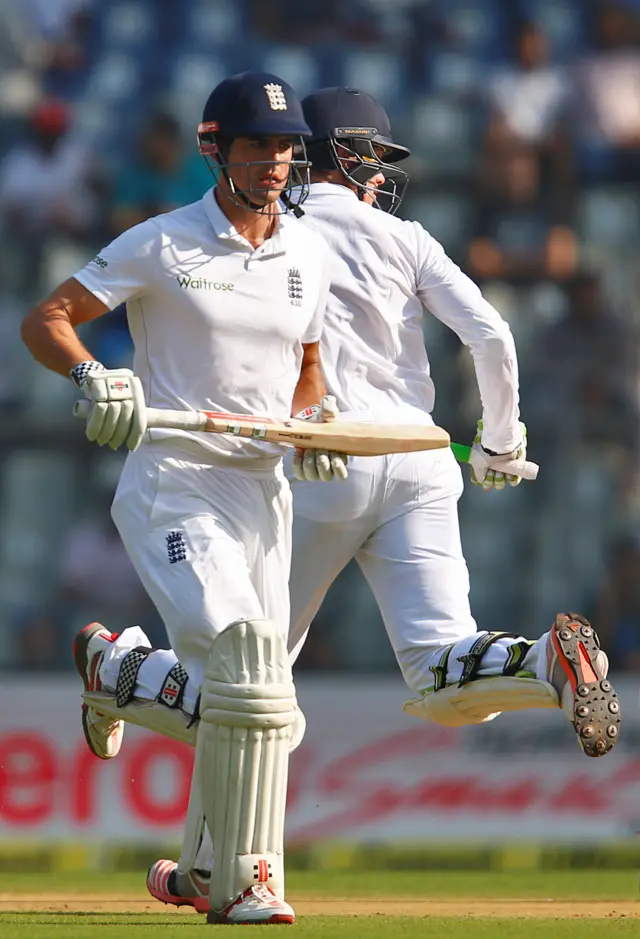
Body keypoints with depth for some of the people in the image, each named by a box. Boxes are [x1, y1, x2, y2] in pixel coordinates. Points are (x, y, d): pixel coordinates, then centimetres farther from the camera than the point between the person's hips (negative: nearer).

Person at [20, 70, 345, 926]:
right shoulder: (163, 245, -4)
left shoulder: (308, 253, 11)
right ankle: (243, 881, -17)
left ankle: (115, 669, 27)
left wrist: (312, 422, 4)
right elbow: (44, 320, -4)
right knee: (244, 659, -22)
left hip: (263, 492, 6)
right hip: (171, 486, -6)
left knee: (250, 700, 0)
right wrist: (92, 377, -23)